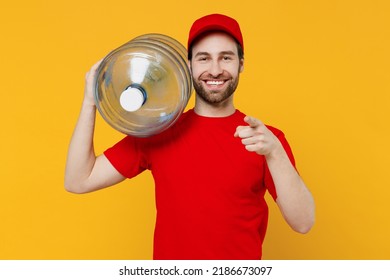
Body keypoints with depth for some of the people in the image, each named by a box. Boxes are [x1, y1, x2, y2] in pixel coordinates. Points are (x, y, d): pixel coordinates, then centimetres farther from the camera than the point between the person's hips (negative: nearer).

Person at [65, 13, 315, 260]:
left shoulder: (266, 138, -9)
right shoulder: (158, 133, -6)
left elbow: (303, 223, -18)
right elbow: (79, 181, -8)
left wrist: (274, 153, -31)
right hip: (168, 255, 1)